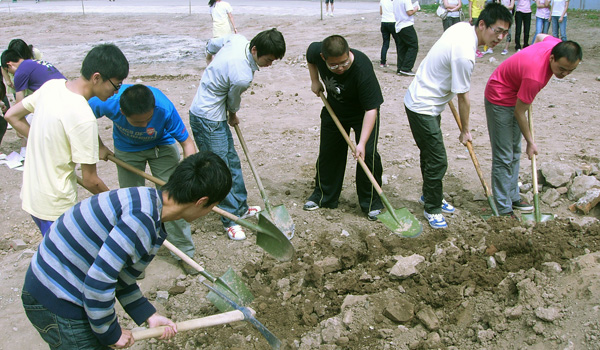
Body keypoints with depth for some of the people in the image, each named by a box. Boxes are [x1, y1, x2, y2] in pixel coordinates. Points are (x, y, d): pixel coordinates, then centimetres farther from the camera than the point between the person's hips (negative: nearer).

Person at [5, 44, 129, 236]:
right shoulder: (84, 118, -26)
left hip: (30, 192, 8)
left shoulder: (52, 85, -3)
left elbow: (12, 116, 12)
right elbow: (90, 180, -19)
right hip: (56, 206, -8)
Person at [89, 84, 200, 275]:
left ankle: (184, 253, 10)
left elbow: (187, 141, -28)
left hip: (162, 146, -1)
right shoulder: (107, 102, -36)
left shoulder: (165, 108, -39)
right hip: (127, 150, 1)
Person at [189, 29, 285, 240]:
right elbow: (233, 103, -8)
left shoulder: (237, 39, -8)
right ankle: (230, 220, 10)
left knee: (232, 161, 17)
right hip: (208, 120, -10)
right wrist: (233, 116, 13)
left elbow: (211, 46, 13)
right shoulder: (242, 76, -30)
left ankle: (241, 207, 31)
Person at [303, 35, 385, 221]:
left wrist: (362, 143, -41)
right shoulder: (316, 51, -26)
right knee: (328, 152, 10)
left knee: (368, 154, -14)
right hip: (334, 109, 5)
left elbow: (371, 108, -37)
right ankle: (324, 196, 28)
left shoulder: (362, 69, -39)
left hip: (362, 113, -4)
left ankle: (371, 203, 3)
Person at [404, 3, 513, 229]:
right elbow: (463, 98, -18)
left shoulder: (462, 27, -2)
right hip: (423, 108, -10)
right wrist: (465, 131, -4)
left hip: (425, 101, 10)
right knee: (437, 161, -2)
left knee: (430, 154, 21)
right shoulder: (465, 54, -29)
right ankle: (432, 209, 15)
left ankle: (430, 196, 38)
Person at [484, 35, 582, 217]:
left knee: (515, 152, 16)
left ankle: (512, 196, 29)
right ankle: (504, 210, -1)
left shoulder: (558, 45, -14)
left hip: (515, 95, 9)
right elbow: (519, 112, -24)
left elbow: (540, 36, 12)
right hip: (500, 100, -9)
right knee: (503, 157, -8)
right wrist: (530, 142, -12)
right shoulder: (535, 76, -37)